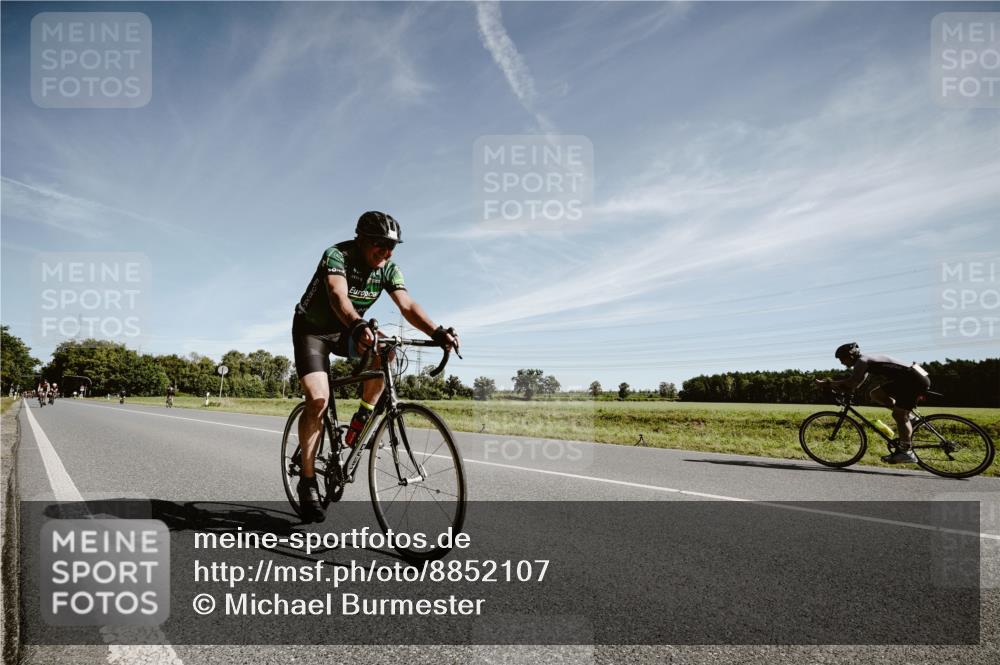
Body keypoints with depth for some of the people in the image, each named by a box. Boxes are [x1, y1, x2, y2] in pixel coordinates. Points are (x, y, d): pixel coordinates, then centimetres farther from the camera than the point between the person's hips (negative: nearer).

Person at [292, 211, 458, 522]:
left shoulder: (389, 269, -12)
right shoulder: (337, 256, -27)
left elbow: (407, 305, -24)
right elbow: (339, 297, -45)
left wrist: (437, 332, -41)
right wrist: (358, 327, -65)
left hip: (345, 330, 5)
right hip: (312, 328, -4)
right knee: (318, 399, -20)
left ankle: (362, 419, -9)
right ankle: (307, 481, -5)